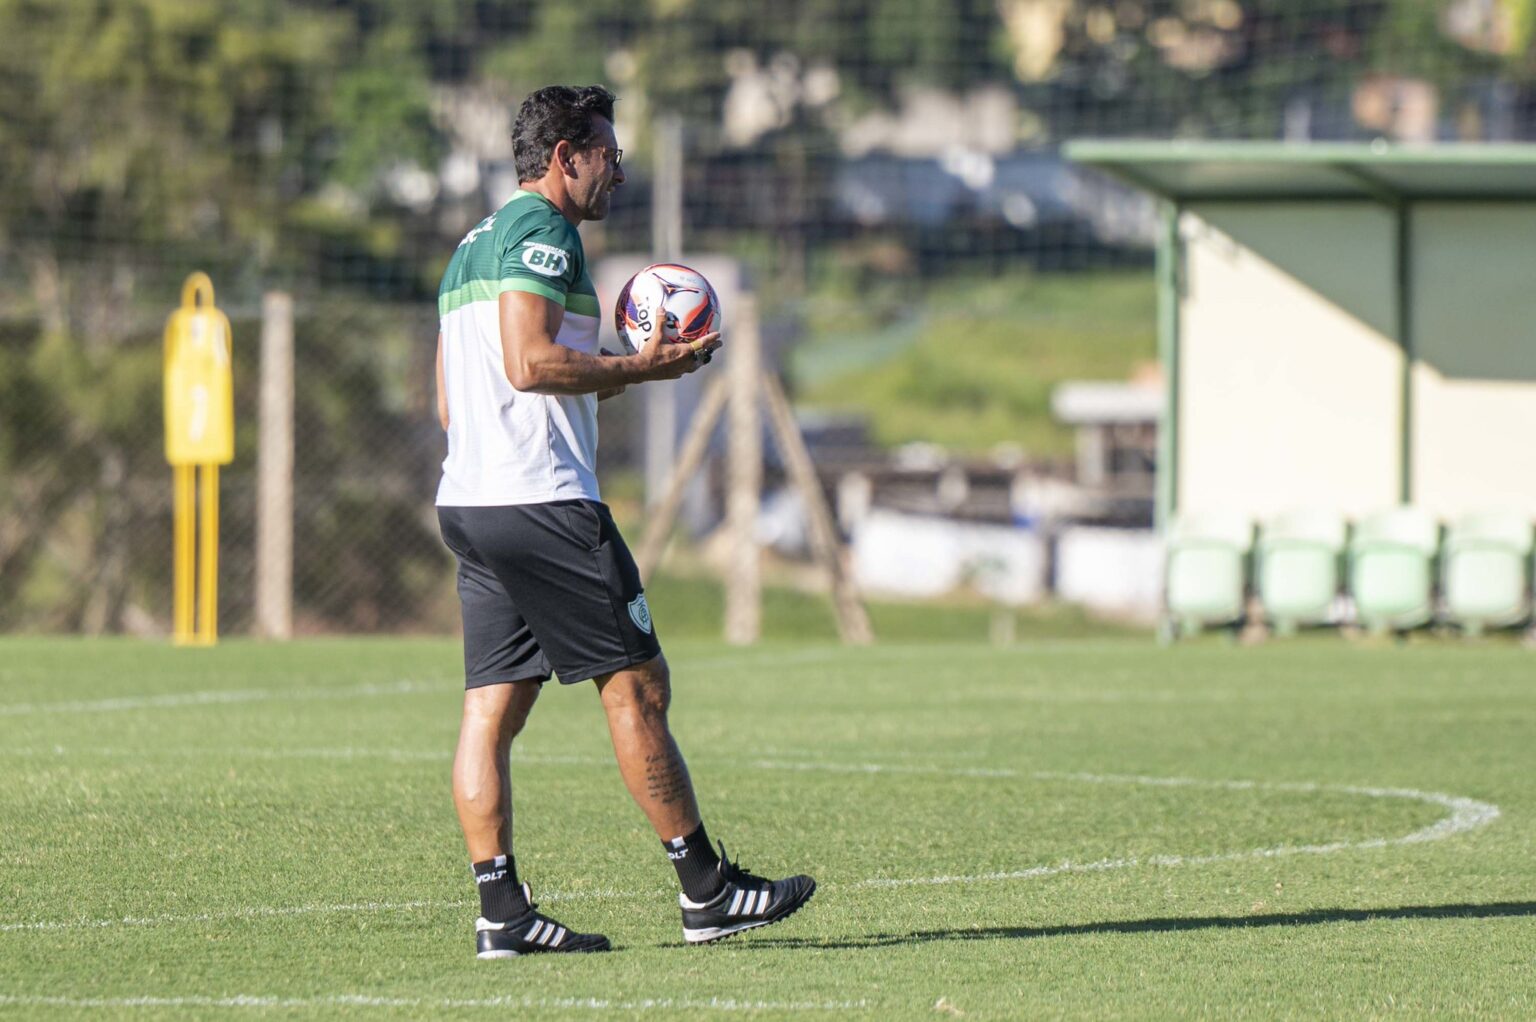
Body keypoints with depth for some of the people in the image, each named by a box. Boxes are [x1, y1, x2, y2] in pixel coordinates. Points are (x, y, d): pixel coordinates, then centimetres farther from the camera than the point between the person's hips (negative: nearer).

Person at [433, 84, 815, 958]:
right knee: (638, 686, -3)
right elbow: (530, 362, -19)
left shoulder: (474, 246, 23)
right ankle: (707, 890, 0)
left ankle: (501, 909, -1)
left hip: (469, 495, 10)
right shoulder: (542, 232, -7)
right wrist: (638, 369, -10)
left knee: (494, 705, 3)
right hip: (540, 496, -10)